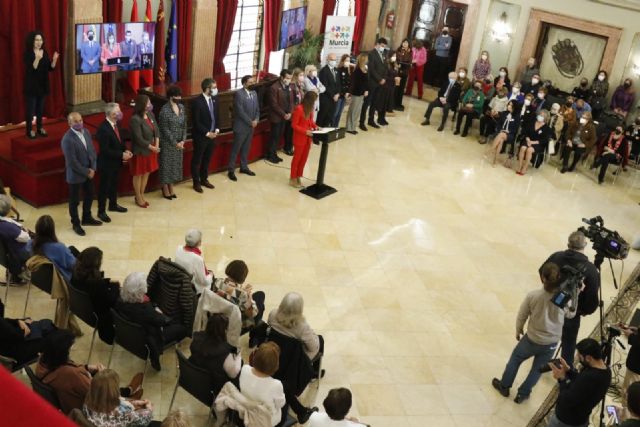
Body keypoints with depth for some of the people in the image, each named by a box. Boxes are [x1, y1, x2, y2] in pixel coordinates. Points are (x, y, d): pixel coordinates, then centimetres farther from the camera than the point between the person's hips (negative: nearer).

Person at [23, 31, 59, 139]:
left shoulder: (45, 53, 5)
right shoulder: (28, 54, -12)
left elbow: (50, 68, 4)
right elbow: (31, 69, -22)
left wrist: (54, 60, -14)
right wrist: (37, 59, -35)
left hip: (42, 85, 5)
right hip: (32, 85, -5)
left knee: (41, 107, 13)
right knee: (30, 108, -1)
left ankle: (40, 128, 23)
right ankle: (29, 130, 6)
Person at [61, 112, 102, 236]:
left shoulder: (86, 132, -1)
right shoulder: (67, 139, -25)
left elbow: (92, 150, 5)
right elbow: (72, 162, -24)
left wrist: (92, 169, -5)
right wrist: (86, 172, -15)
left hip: (89, 172, 7)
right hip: (76, 174, -7)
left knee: (89, 196, 21)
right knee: (74, 200, 10)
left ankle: (87, 218, 42)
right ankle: (76, 224, 28)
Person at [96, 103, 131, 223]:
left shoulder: (115, 124, -1)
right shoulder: (103, 129, -27)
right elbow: (105, 150, -26)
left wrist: (125, 150, -3)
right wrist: (121, 155, -23)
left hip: (116, 162, 8)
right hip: (106, 163, -8)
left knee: (114, 184, 24)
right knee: (104, 187, 5)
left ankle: (113, 205, 43)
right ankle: (101, 211, 19)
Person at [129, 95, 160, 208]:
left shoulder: (151, 115, 0)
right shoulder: (135, 119, -22)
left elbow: (156, 130, 3)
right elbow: (139, 139, -23)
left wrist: (157, 145, -9)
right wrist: (152, 147, -16)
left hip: (151, 150, 7)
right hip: (140, 151, -7)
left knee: (147, 173, 17)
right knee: (138, 175, 9)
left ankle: (142, 195, 32)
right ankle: (138, 198, 23)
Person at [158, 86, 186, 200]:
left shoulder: (181, 107, 3)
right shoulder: (165, 109, -16)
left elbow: (184, 125, 6)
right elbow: (165, 129, -16)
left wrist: (183, 140, -5)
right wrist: (175, 143, -15)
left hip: (179, 143, 6)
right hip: (167, 143, -6)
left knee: (175, 164, 13)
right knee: (166, 164, 3)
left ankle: (171, 188, 26)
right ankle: (165, 190, 16)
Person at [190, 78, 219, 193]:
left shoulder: (214, 99, 1)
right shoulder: (197, 102, -20)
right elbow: (196, 122, -18)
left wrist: (216, 129, 0)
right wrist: (207, 133, -17)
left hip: (212, 135, 6)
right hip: (201, 136, -6)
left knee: (207, 159, 18)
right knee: (197, 160, 9)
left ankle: (204, 179, 33)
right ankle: (196, 183, 20)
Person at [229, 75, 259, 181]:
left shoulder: (254, 93, 8)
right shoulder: (239, 94, -16)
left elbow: (257, 108, 12)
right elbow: (240, 111, -21)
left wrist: (256, 120, -7)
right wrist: (250, 122, -17)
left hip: (250, 127, 7)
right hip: (241, 126, -7)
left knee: (246, 148, 17)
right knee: (235, 149, 1)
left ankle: (244, 167, 30)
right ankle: (231, 170, 9)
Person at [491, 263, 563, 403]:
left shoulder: (532, 295, -22)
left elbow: (521, 317, -8)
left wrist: (518, 331, 12)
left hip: (532, 339, -1)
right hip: (551, 343, 1)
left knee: (515, 359, 26)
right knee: (537, 369, 23)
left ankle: (504, 386, 42)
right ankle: (522, 394, 37)